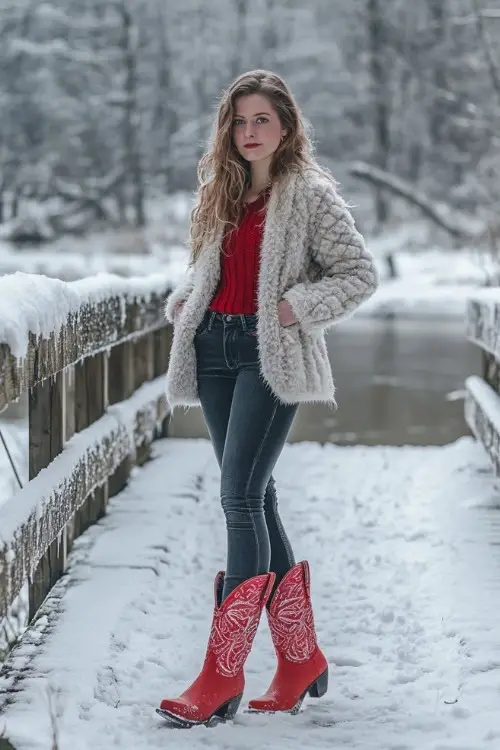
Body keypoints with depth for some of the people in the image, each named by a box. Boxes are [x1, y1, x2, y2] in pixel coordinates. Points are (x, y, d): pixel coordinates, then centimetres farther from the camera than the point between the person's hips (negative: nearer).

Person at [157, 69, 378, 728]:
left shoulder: (310, 194, -2)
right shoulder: (219, 192, 17)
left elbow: (361, 273, -4)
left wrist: (297, 306, -15)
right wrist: (183, 302, 7)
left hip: (271, 352, -7)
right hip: (216, 346, 7)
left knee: (240, 497, -15)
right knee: (255, 497, 7)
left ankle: (222, 673, -15)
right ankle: (301, 659, 16)